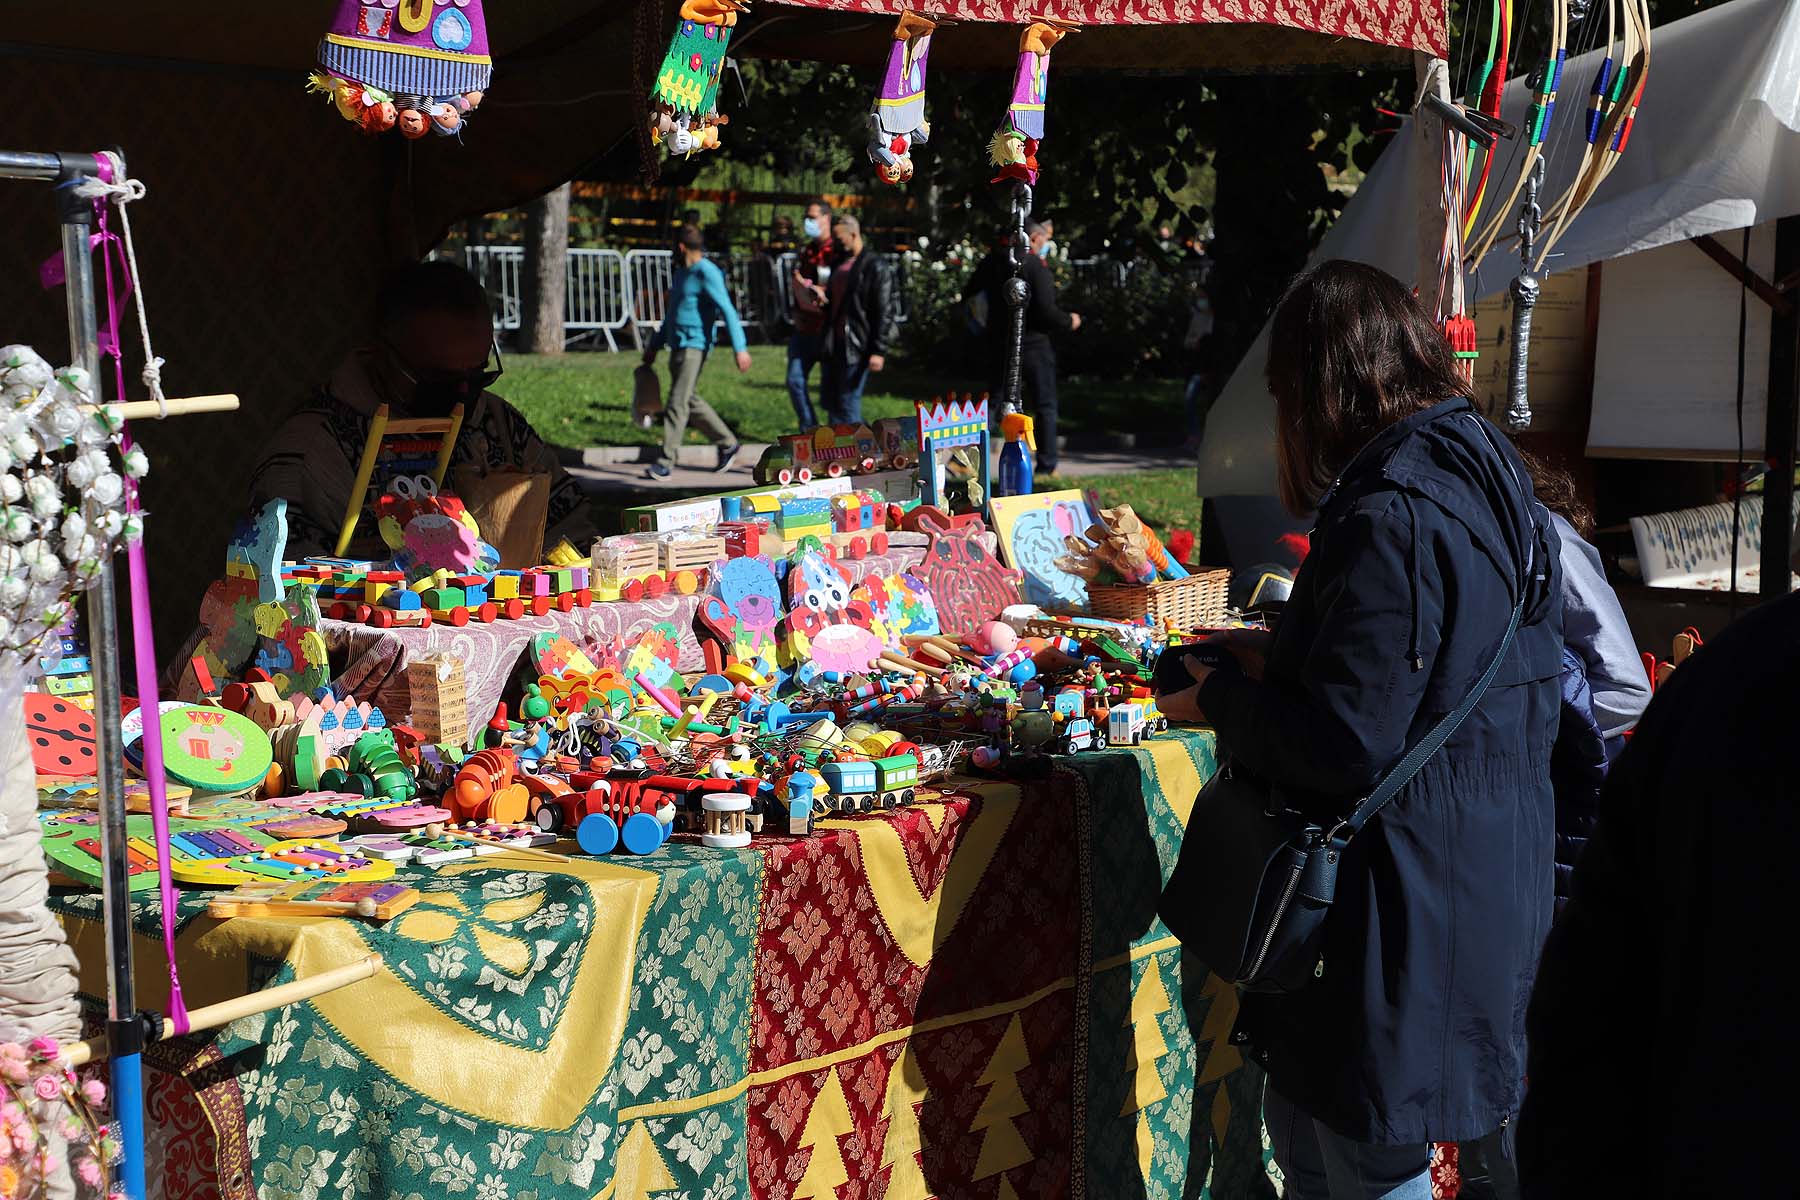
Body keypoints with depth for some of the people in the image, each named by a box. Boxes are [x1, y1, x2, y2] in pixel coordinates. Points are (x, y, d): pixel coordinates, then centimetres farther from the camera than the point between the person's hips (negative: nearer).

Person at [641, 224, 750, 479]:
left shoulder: (707, 273, -12)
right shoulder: (680, 273, 18)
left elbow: (727, 310, -18)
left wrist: (740, 348, -26)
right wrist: (654, 345, 30)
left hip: (694, 346, -10)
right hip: (677, 345, 10)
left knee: (677, 403, -12)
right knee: (690, 401, 14)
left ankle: (665, 462, -13)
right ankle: (727, 444, 26)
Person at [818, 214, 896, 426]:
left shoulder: (875, 266, -9)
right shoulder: (838, 264, 15)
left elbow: (885, 311, -13)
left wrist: (878, 350, -18)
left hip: (856, 347, -8)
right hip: (834, 345, 8)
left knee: (849, 402, -6)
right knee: (829, 398, 11)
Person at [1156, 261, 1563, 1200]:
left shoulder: (1388, 516, -23)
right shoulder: (1487, 479, 8)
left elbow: (1346, 745, -25)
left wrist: (1220, 702, -9)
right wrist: (1279, 660, 12)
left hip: (1401, 916, -10)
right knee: (1303, 1125, 23)